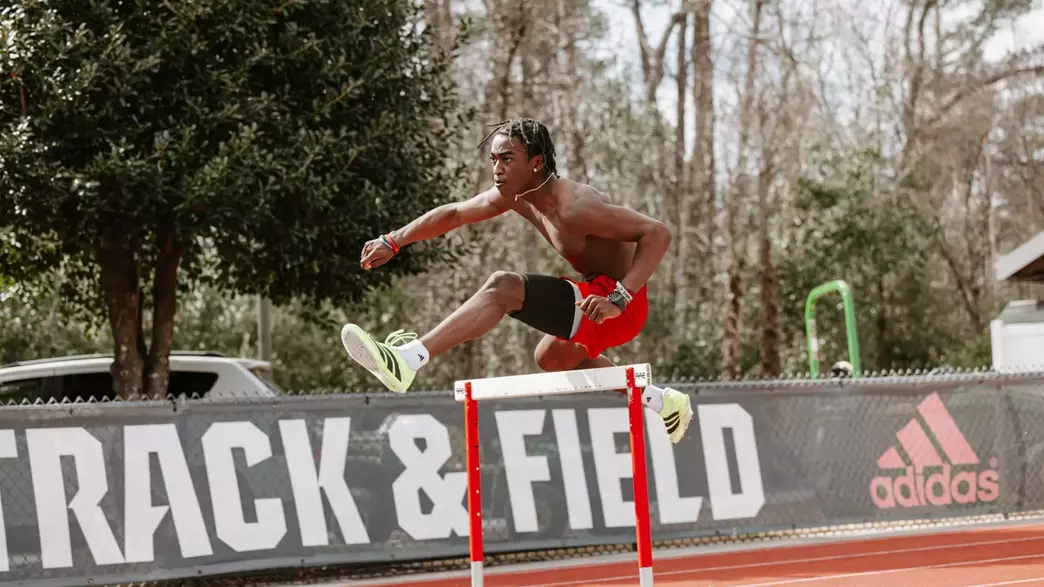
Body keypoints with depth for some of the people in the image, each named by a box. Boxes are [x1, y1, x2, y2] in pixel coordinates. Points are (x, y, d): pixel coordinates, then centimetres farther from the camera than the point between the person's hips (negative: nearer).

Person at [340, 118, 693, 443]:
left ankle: (407, 360, -32)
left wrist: (620, 299, -36)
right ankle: (660, 402, 41)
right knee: (551, 358, 36)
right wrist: (392, 242, 12)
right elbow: (453, 214, 17)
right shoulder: (514, 195, 2)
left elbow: (658, 233, -30)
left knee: (503, 288, -22)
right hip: (602, 294, 10)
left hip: (622, 308, -10)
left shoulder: (575, 207, -25)